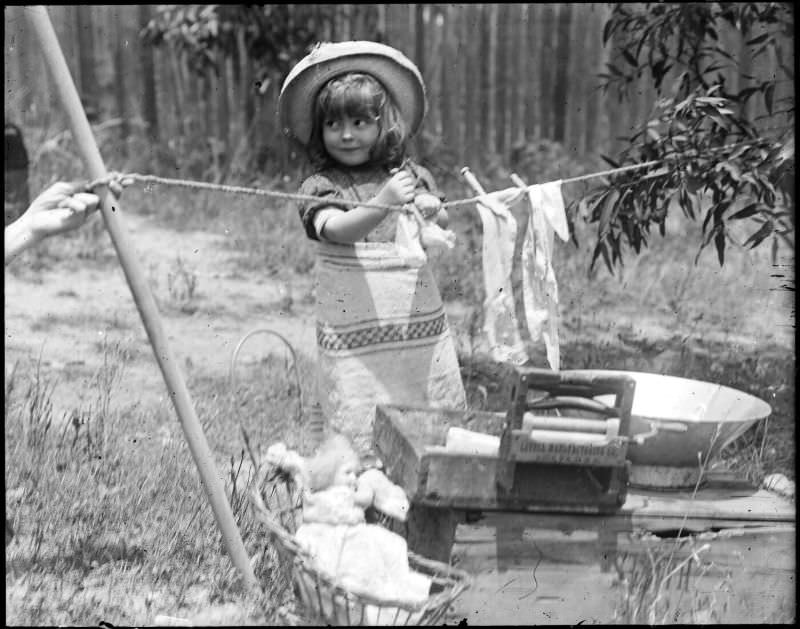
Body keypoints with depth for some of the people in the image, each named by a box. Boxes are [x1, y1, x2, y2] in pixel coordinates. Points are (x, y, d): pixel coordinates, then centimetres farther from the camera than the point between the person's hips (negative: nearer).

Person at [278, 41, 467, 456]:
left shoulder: (412, 176, 8)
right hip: (354, 336, -3)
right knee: (358, 432, -2)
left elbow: (444, 233, 1)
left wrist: (433, 213, -22)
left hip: (419, 326, 3)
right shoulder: (320, 187, -2)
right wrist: (383, 203, -37)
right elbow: (336, 229, -20)